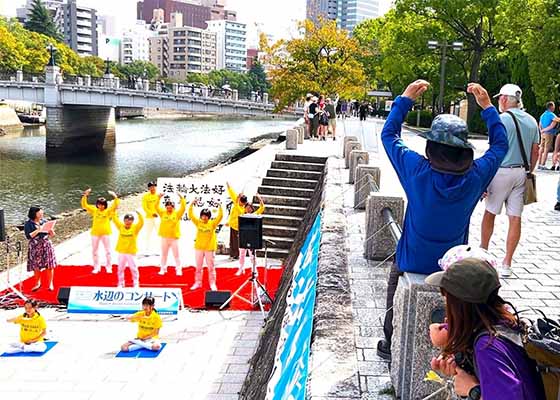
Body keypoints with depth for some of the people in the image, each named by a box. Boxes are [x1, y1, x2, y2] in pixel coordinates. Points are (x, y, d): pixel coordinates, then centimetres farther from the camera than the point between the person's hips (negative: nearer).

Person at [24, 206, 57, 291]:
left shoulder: (44, 222, 7)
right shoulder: (28, 224, -3)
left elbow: (51, 235, 9)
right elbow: (28, 236, -14)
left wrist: (51, 231, -12)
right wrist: (37, 230, -21)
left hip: (46, 246, 2)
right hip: (35, 247, -2)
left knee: (49, 265, 1)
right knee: (36, 266, 5)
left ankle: (50, 284, 12)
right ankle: (37, 283, 23)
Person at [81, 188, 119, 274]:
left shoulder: (108, 211, -2)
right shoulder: (94, 210, 3)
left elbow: (115, 205, -14)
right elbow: (84, 205, -2)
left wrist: (115, 197, -27)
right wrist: (85, 196, -14)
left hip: (106, 233, -2)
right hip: (95, 233, 2)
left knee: (108, 251, 5)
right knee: (94, 251, 9)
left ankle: (108, 267, 18)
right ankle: (96, 267, 22)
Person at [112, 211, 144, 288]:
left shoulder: (135, 228, -4)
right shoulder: (121, 227, 5)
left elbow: (141, 223, -17)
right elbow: (115, 220, 4)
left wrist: (139, 214, -29)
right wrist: (114, 213, -6)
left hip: (131, 252, -3)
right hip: (121, 252, 3)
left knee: (133, 268, 1)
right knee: (120, 268, 10)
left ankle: (136, 283, 15)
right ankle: (121, 283, 23)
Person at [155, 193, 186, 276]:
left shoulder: (177, 214, -3)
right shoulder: (163, 213, 2)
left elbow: (183, 207, -14)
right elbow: (156, 207, -4)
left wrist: (181, 198, -23)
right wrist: (159, 198, -16)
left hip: (174, 237, -2)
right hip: (164, 237, 2)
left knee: (176, 255, 5)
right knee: (164, 254, 14)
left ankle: (178, 269, 14)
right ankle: (163, 269, 26)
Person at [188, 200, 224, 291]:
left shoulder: (212, 224, -4)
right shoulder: (198, 223, 1)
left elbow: (220, 216, -14)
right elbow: (191, 215, -5)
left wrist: (220, 207, -25)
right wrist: (191, 205, -16)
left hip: (209, 248, -2)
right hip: (199, 248, 2)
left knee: (211, 267, 4)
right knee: (198, 267, 11)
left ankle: (212, 284, 13)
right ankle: (198, 282, 23)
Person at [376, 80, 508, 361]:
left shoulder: (418, 171, -24)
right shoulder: (475, 176, -19)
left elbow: (388, 134, -8)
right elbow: (500, 145, 2)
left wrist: (406, 99, -2)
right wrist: (487, 106, 5)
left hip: (413, 262, -1)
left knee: (396, 273, 29)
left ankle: (391, 344, 37)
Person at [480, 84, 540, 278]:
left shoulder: (502, 119, -10)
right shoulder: (532, 121, 9)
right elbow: (535, 151, 11)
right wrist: (528, 173, 20)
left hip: (502, 170, -5)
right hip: (521, 172, 5)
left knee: (490, 213, 12)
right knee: (515, 217, 4)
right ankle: (506, 264, 8)